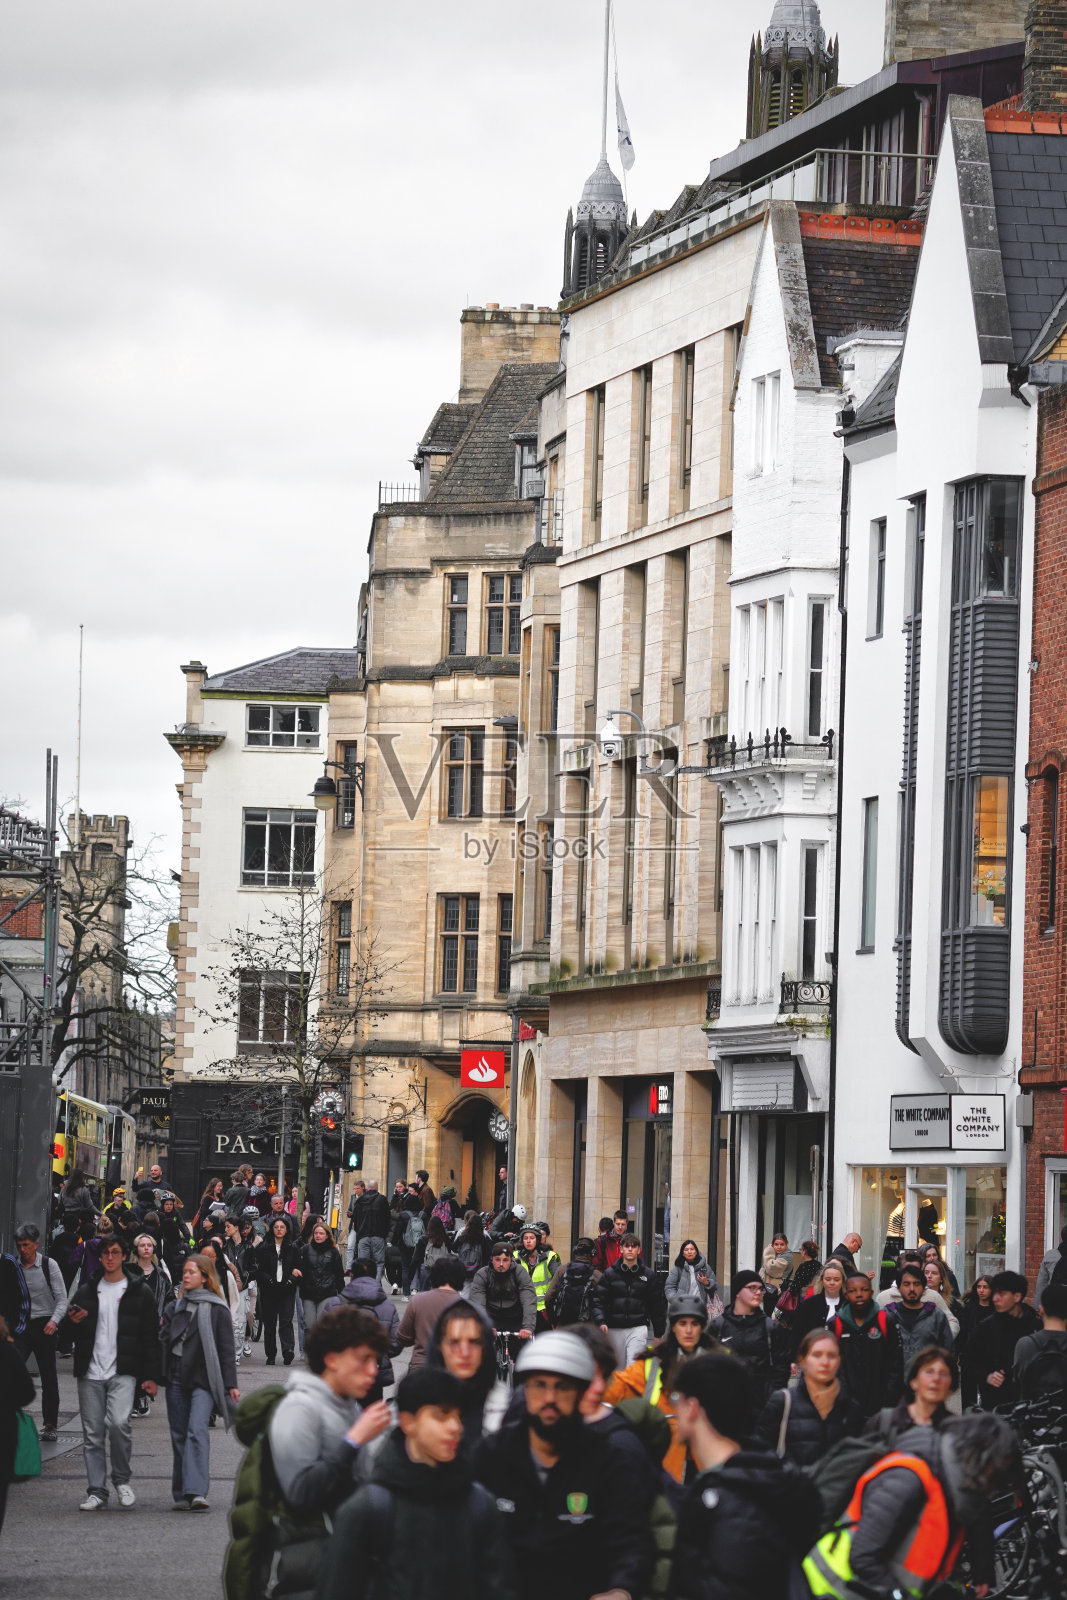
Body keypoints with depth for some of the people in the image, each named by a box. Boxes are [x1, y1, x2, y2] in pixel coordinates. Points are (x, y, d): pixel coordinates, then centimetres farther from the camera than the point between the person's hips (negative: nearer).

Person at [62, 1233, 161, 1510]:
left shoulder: (140, 1292, 5)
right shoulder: (87, 1291, 13)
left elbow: (150, 1338, 5)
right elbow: (72, 1328, 19)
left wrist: (150, 1376, -2)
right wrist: (72, 1320, -6)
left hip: (123, 1372, -3)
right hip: (90, 1372, 3)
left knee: (119, 1422, -21)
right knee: (93, 1434, 1)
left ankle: (122, 1479, 0)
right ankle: (97, 1492, 8)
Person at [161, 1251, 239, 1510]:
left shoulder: (217, 1309, 0)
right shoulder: (175, 1308, 14)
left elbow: (226, 1349, 0)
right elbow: (163, 1342, 16)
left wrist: (231, 1384, -4)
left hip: (203, 1380, -5)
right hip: (176, 1379, 5)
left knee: (197, 1430, -18)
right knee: (179, 1435, 6)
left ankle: (196, 1492, -27)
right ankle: (181, 1494, 12)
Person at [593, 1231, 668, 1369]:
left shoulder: (648, 1275, 6)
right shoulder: (610, 1274, 5)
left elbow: (658, 1304, 10)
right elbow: (598, 1300, 1)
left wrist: (659, 1334, 9)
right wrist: (601, 1321, -17)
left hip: (638, 1328, -2)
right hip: (614, 1330, 2)